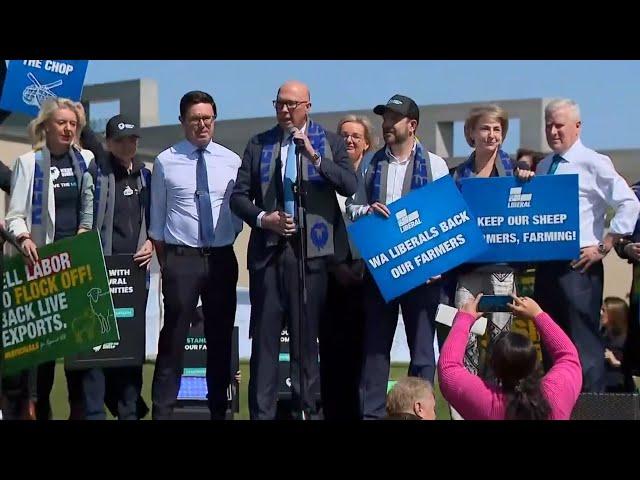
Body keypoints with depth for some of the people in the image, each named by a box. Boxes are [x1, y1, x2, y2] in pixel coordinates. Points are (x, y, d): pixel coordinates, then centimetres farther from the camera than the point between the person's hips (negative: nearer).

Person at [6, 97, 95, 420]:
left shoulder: (86, 160, 10)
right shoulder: (28, 162, 1)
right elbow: (15, 213, -4)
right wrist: (24, 238, -22)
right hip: (42, 259, -3)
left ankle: (80, 407, 8)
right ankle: (39, 407, 6)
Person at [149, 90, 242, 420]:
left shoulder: (231, 161, 3)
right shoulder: (165, 162, -1)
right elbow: (157, 218, 2)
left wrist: (226, 244, 5)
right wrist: (164, 261, 1)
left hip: (222, 258, 3)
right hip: (181, 258, -2)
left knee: (221, 337, 11)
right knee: (173, 337, -1)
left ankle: (219, 410, 22)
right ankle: (162, 411, 5)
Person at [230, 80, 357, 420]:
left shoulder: (330, 143, 7)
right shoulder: (258, 145, 11)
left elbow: (350, 186, -8)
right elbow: (238, 197, 10)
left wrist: (314, 156, -16)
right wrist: (263, 218, -7)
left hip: (311, 251, -1)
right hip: (267, 251, 2)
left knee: (306, 338, 4)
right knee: (264, 337, 3)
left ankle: (306, 409, 12)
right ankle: (261, 412, 7)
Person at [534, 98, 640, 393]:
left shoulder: (593, 163, -7)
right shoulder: (543, 167, 15)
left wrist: (603, 247, -14)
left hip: (578, 266, -7)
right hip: (545, 265, 7)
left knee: (583, 345, -6)